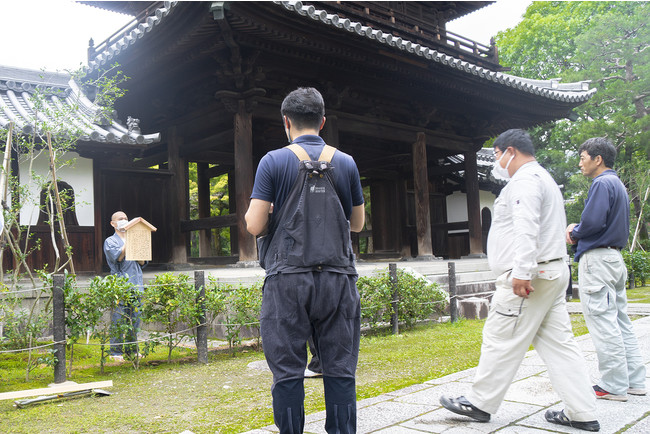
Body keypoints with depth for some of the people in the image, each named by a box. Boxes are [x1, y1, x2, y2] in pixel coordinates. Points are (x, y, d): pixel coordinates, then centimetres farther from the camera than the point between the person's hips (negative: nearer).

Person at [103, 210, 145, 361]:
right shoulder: (110, 241, 5)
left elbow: (142, 262, 15)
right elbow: (118, 257, -15)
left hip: (136, 284, 5)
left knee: (135, 319, 7)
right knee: (118, 320, -5)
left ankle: (132, 349, 15)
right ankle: (116, 351, 2)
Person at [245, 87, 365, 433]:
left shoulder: (273, 161, -2)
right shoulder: (346, 162, 6)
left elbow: (255, 226, -6)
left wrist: (252, 212, 16)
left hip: (288, 278, -2)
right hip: (338, 277, 2)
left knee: (287, 372, 6)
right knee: (340, 371, 8)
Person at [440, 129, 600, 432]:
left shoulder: (525, 180, -10)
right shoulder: (544, 178, 24)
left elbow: (527, 229, -23)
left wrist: (521, 272, -28)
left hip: (528, 276, -10)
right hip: (552, 272, 11)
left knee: (501, 340, -1)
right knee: (558, 343, 9)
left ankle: (480, 403, 11)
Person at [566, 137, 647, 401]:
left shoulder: (602, 183, -13)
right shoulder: (617, 184, 19)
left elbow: (593, 221, -24)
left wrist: (574, 233, -4)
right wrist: (576, 229, 10)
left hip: (597, 260, -10)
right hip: (615, 258, 10)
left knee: (603, 323, -6)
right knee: (620, 321, 13)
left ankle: (614, 386, -2)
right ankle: (635, 380, 19)